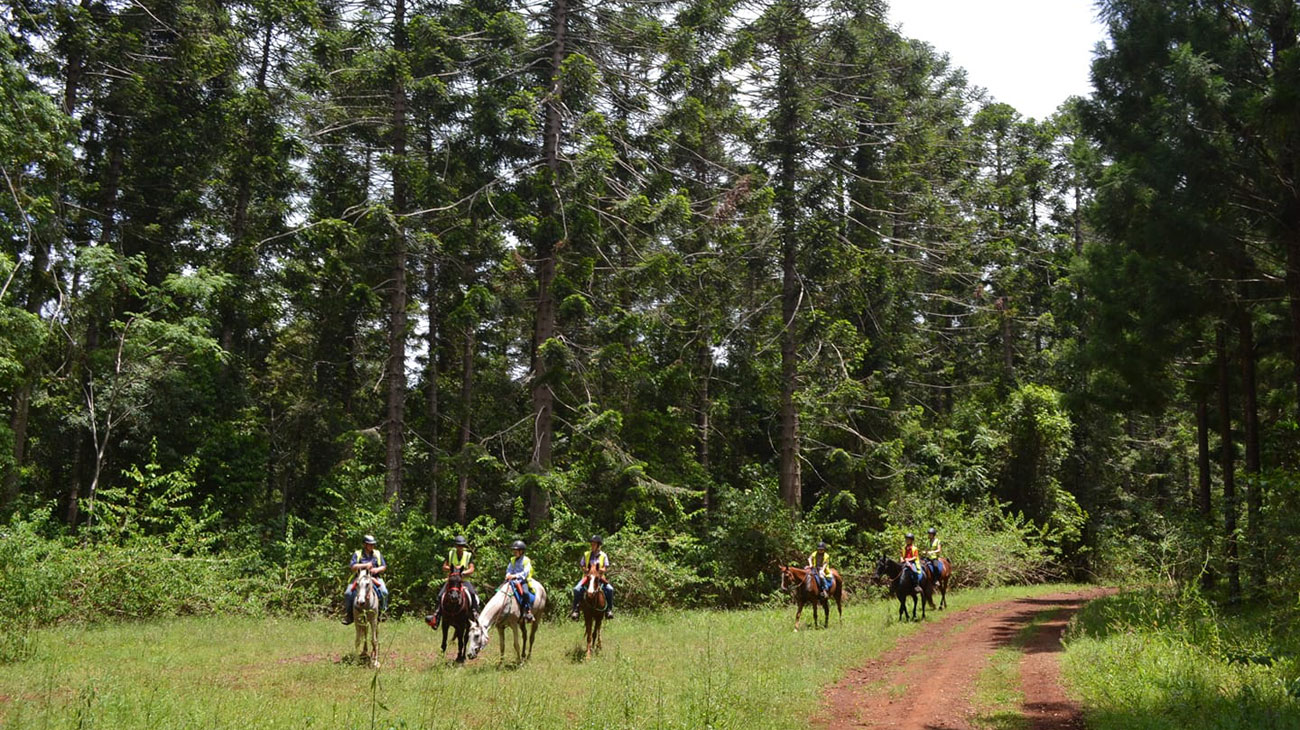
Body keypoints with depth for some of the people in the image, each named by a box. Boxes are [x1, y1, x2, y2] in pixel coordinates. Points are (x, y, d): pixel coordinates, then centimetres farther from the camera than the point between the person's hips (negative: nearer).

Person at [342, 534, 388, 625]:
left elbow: (384, 567, 11)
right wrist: (365, 565, -20)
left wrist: (377, 570, -10)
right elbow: (352, 567, -8)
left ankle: (382, 611, -4)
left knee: (384, 592, -24)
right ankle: (347, 616, -6)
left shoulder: (377, 554, 12)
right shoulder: (357, 554, 4)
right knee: (348, 593, -21)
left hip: (374, 577, 1)